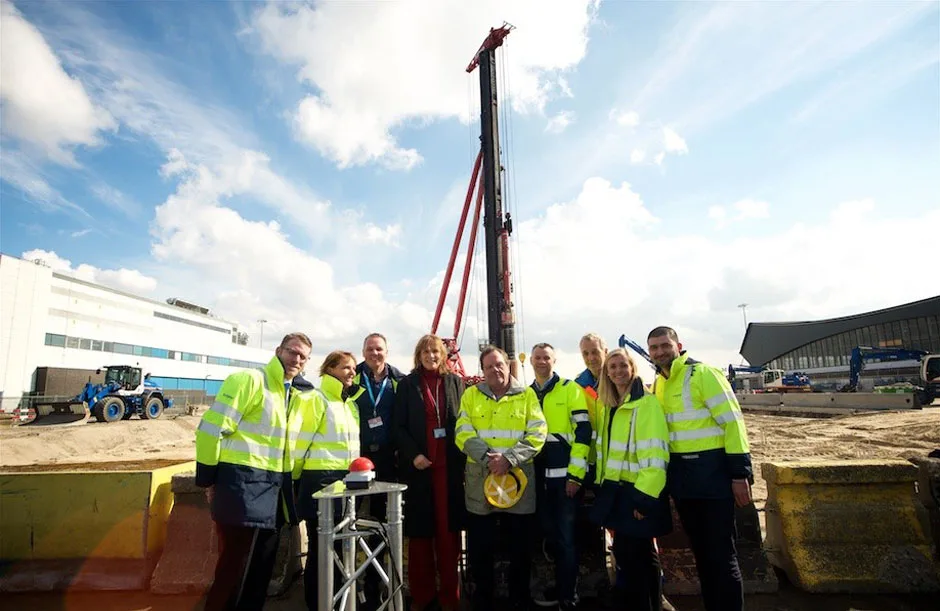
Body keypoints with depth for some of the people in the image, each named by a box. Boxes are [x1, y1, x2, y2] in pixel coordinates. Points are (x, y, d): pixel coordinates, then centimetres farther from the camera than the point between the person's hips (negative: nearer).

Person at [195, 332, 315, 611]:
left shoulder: (297, 396, 14)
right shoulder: (249, 380, -10)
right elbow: (212, 428, -15)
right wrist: (208, 479, -12)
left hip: (274, 489, 8)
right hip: (243, 483, -8)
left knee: (261, 566, 16)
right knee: (235, 565, 0)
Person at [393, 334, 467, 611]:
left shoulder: (456, 382, 8)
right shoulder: (408, 384, 5)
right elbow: (399, 426, 2)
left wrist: (463, 457, -3)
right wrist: (413, 455, -11)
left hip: (450, 466, 1)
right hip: (418, 465, 0)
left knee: (448, 530, 4)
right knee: (420, 531, 5)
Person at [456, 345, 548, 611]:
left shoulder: (527, 395, 4)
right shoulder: (471, 395, 6)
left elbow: (536, 435, -5)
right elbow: (464, 434, -3)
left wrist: (510, 459, -18)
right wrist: (488, 459, -18)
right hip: (480, 480, 1)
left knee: (519, 546, 11)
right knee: (480, 546, 9)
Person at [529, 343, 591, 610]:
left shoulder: (570, 389, -4)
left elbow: (583, 431, -9)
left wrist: (575, 474, -14)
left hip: (566, 475, -5)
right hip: (539, 477, 5)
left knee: (566, 536, 1)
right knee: (550, 535, 14)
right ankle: (562, 586, 32)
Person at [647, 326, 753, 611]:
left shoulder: (703, 373, -12)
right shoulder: (657, 384, 9)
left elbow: (732, 421, -15)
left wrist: (740, 473, -17)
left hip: (712, 471, -6)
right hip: (681, 475, 7)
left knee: (721, 551, 2)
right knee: (700, 549, 17)